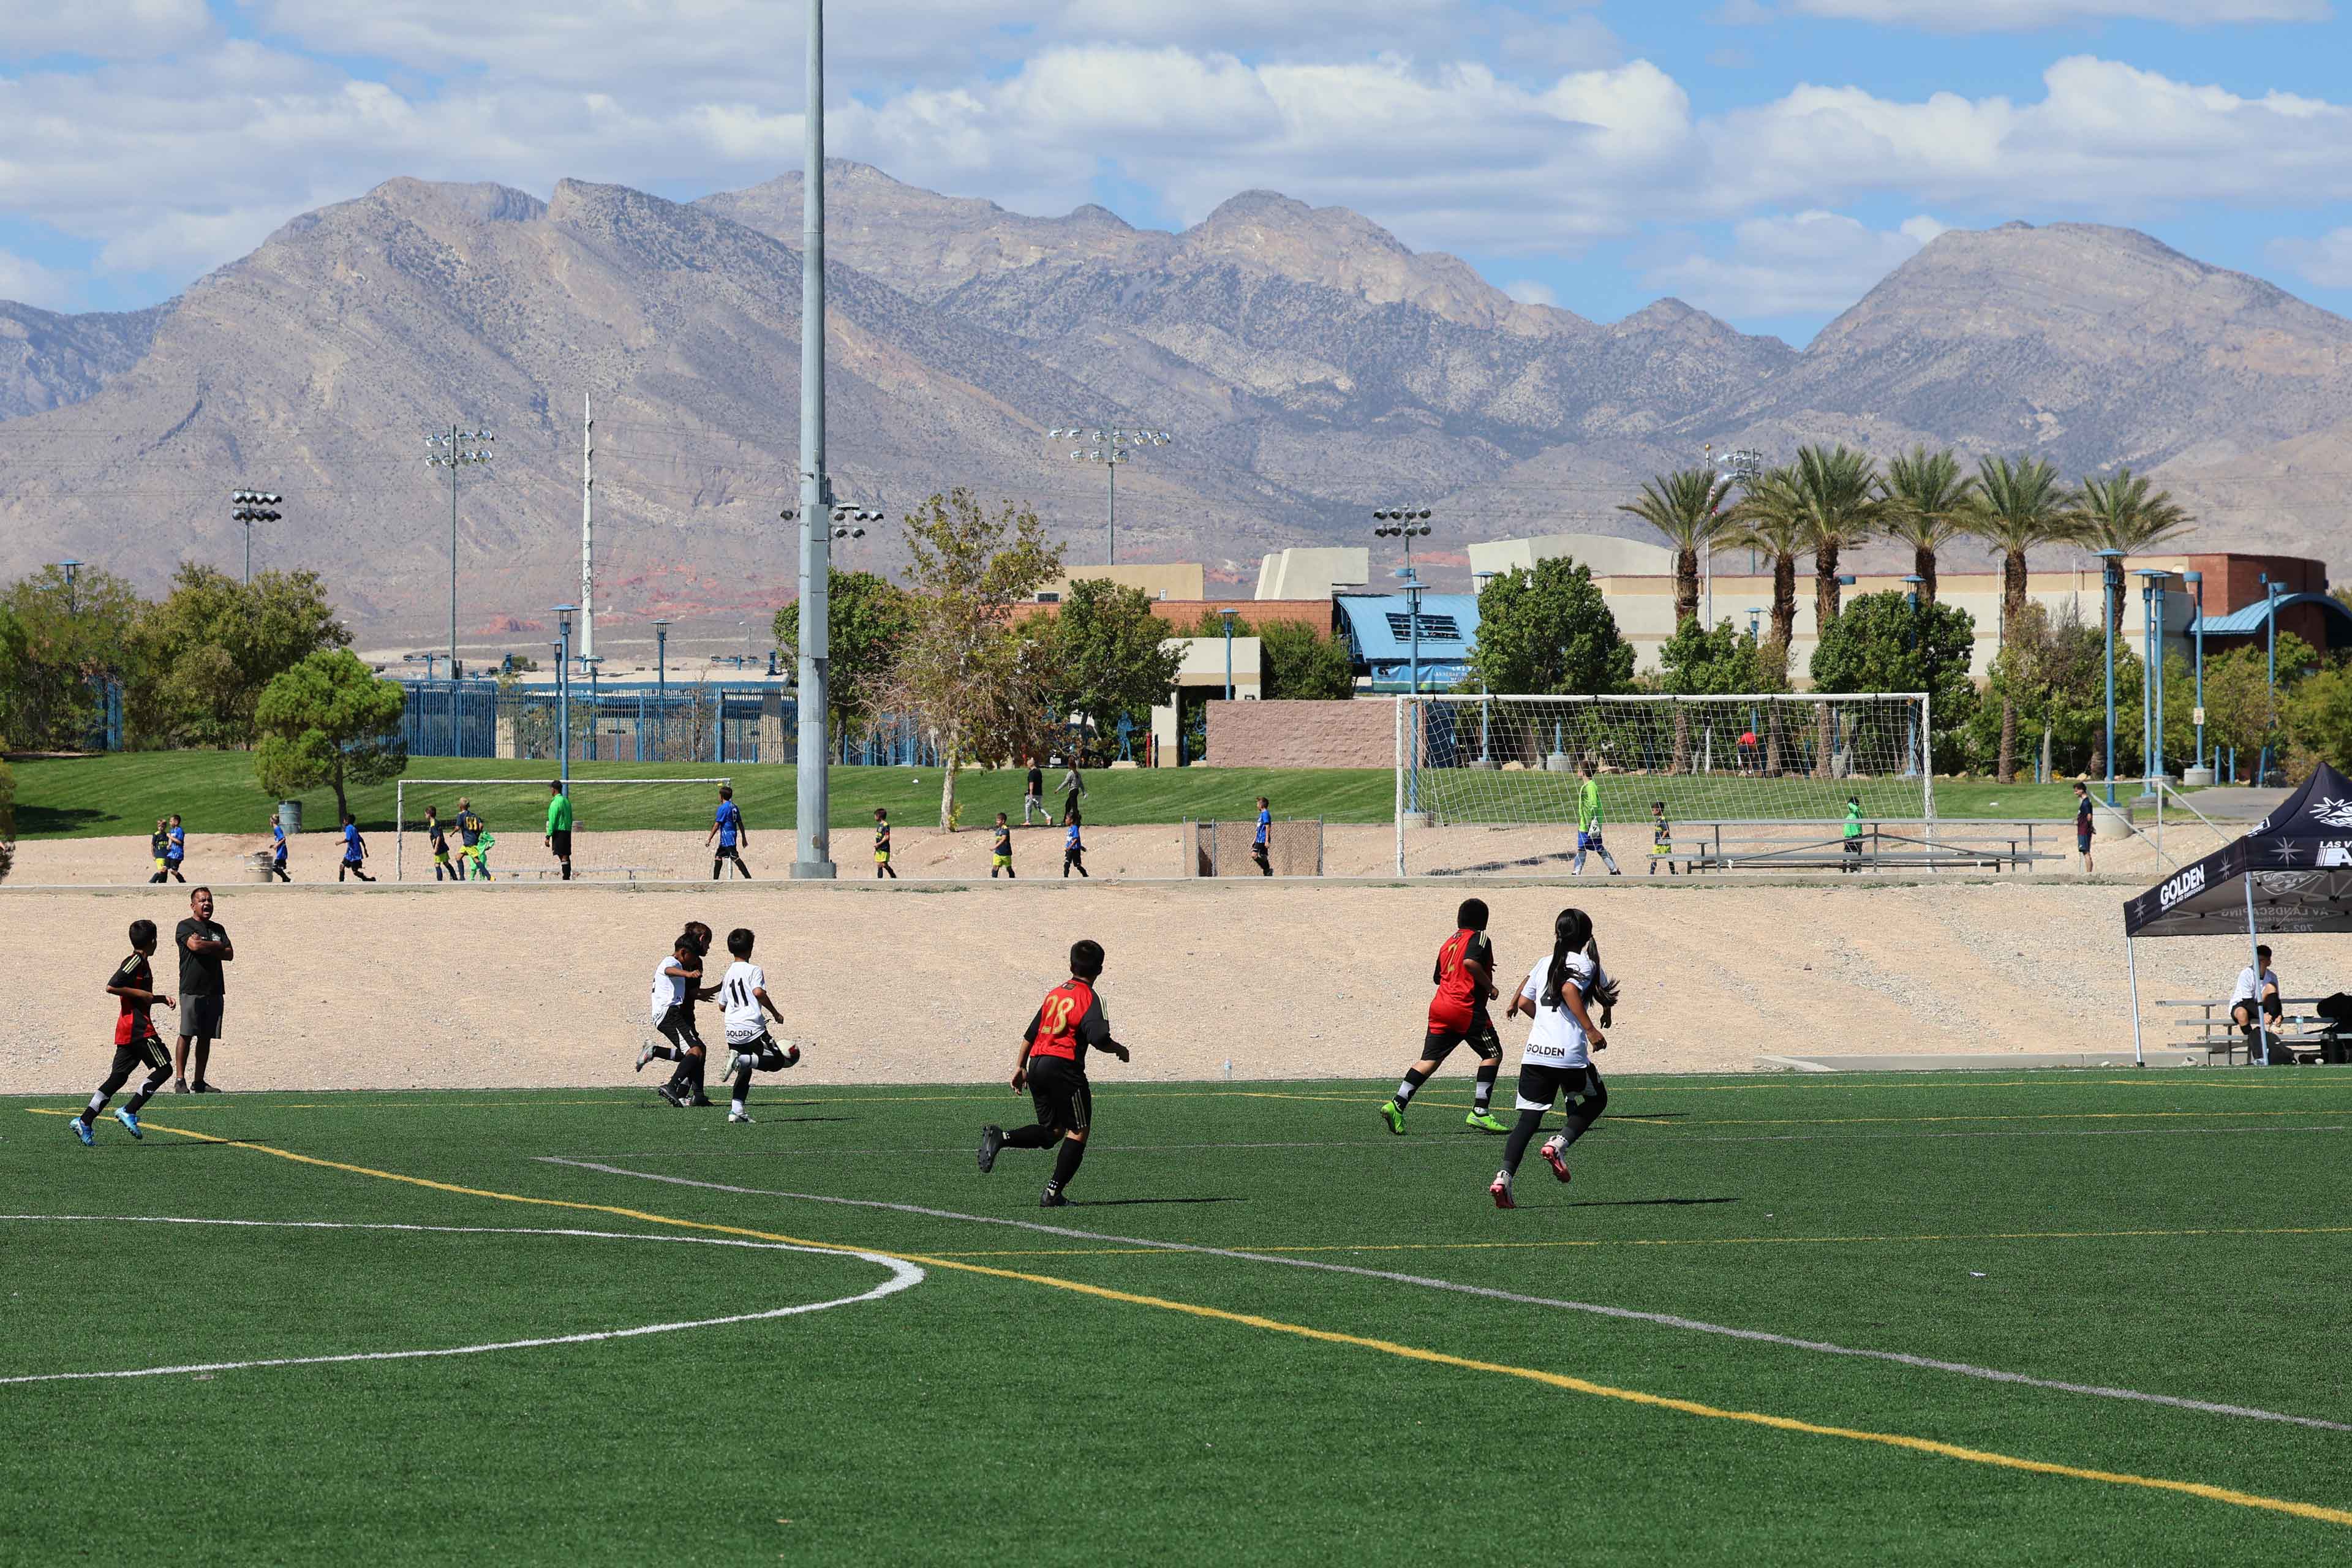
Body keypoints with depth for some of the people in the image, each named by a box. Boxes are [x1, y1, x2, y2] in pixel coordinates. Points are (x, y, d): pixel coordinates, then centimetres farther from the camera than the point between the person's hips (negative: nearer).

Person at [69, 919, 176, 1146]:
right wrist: (140, 993, -15)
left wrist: (161, 998, 19)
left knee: (118, 1077, 6)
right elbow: (111, 987, -20)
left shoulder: (141, 963, 20)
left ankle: (85, 1121, -2)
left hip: (126, 1030, 10)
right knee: (163, 1068, -5)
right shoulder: (136, 961, -10)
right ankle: (129, 1112, -11)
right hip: (138, 1027, -10)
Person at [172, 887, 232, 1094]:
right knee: (186, 1035, -9)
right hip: (191, 989, -5)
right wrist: (216, 946, -2)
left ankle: (199, 1082, 11)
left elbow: (229, 954, 6)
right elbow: (195, 946, -17)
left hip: (214, 990, 5)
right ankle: (180, 1080, -8)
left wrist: (205, 947, -5)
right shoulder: (185, 927, 1)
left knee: (206, 1037, 6)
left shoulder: (218, 929, 17)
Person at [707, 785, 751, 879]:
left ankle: (748, 878, -19)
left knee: (735, 857, -13)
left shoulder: (723, 808, -12)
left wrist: (709, 839, -11)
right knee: (718, 856, 17)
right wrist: (744, 838, 21)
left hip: (726, 836, -9)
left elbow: (716, 826, -14)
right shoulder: (735, 807, 12)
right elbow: (740, 824, 15)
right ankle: (715, 880, 20)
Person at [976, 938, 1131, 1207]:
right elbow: (1099, 1039, -20)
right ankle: (1053, 1193, -3)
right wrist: (1120, 1050, 0)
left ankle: (1000, 1137, -6)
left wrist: (1020, 1067, 25)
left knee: (1052, 1131, 16)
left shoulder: (1054, 994, 16)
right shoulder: (1090, 999, -7)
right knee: (1078, 1131, 5)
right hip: (1064, 1067, -7)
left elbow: (1030, 1033, 19)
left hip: (1037, 1064, 7)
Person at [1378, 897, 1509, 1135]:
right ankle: (1480, 1112, -4)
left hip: (1440, 1007, 7)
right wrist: (1489, 985, -11)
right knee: (1493, 1053, 4)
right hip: (1467, 1008, -7)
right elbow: (1470, 962, -23)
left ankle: (1397, 1104, -8)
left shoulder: (1449, 942, 21)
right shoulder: (1479, 938, -3)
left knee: (1430, 1059, 5)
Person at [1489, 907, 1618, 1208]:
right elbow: (1570, 989, -15)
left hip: (1534, 1052, 4)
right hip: (1569, 1053, -4)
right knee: (1596, 1101, 21)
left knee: (1528, 1119, 5)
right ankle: (1559, 1143, -2)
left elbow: (1524, 1003, 19)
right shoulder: (1585, 964, 1)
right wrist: (1591, 1030, -11)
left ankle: (1504, 1176, -14)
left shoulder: (1545, 964, 17)